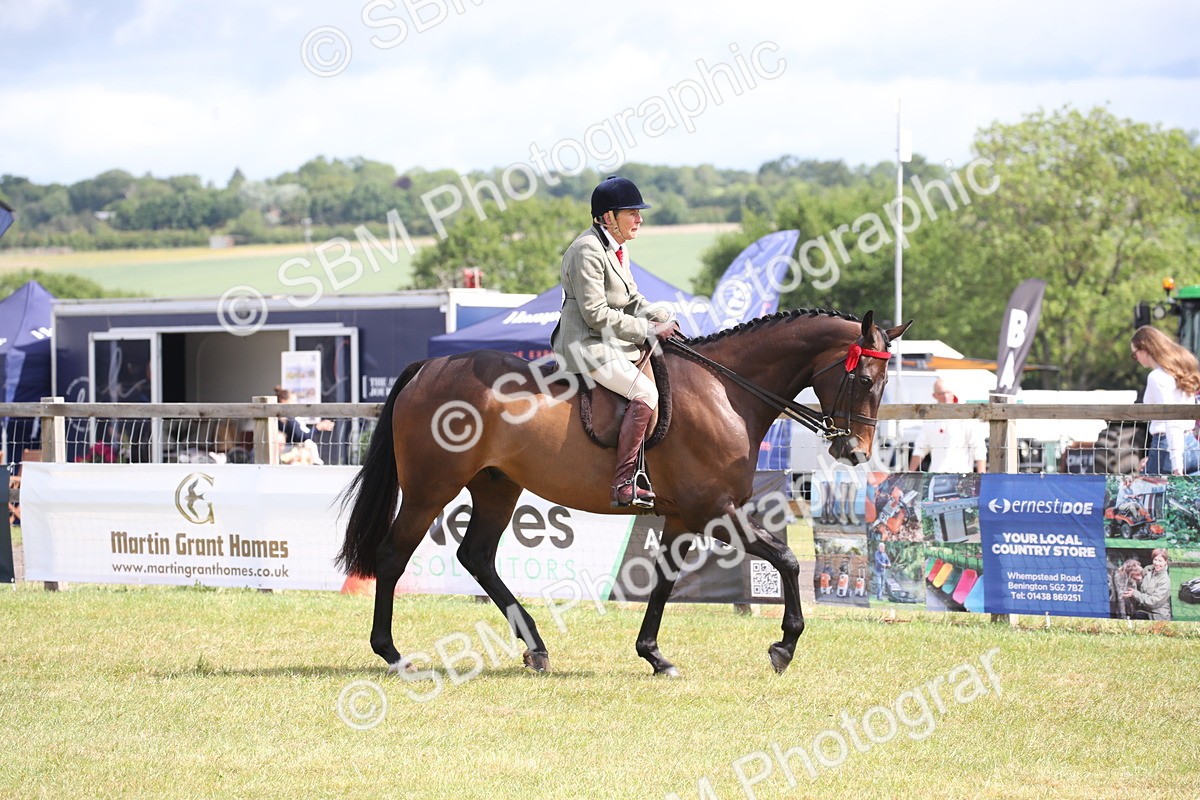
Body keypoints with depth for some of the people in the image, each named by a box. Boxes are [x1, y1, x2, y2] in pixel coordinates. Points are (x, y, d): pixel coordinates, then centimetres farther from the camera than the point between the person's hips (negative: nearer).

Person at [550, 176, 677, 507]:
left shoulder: (617, 249, 13)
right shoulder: (588, 251, -18)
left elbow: (631, 300, 20)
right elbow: (596, 314, -21)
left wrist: (659, 317, 1)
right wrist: (647, 330, -16)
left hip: (611, 344, 10)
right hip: (586, 347, -10)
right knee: (645, 393, -24)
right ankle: (623, 486, -26)